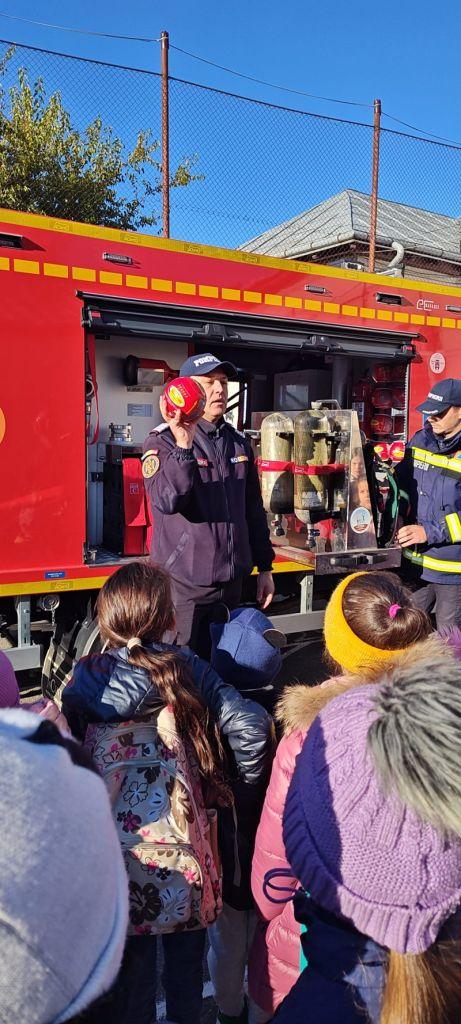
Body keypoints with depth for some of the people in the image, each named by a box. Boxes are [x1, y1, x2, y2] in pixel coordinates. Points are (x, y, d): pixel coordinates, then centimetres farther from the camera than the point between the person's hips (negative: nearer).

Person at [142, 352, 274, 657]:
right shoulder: (163, 441, -9)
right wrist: (183, 446, -38)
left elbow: (254, 511, 16)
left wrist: (265, 567, 16)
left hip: (232, 580, 6)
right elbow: (167, 501, -27)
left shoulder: (239, 443, 10)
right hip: (184, 581, -6)